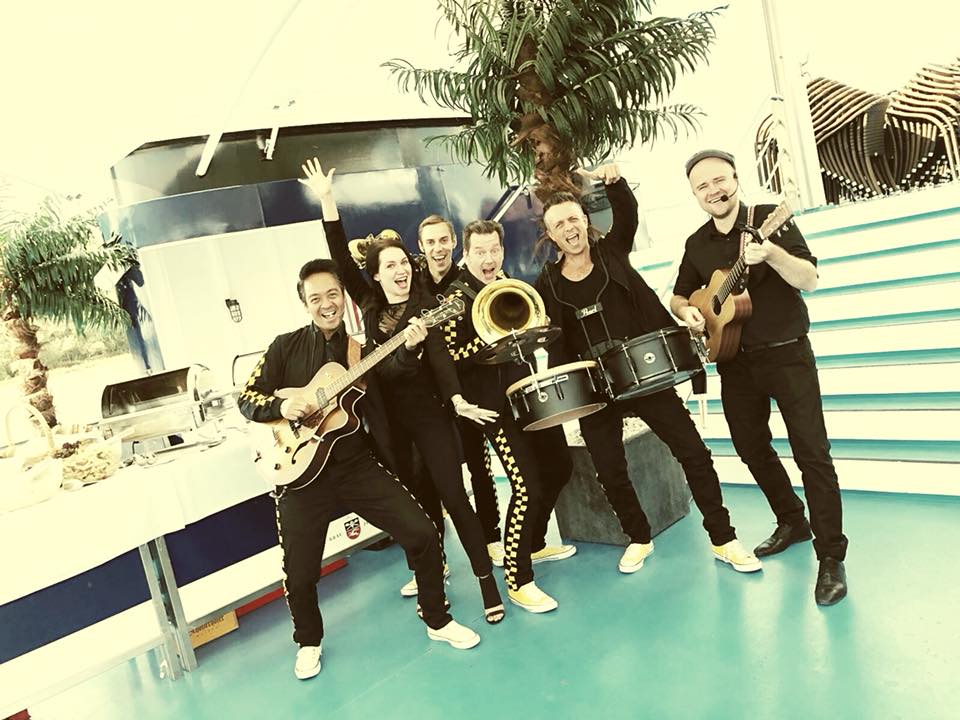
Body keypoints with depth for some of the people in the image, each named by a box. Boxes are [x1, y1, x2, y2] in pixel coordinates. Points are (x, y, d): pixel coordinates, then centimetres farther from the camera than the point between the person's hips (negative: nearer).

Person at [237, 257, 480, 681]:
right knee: (299, 574, 2)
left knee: (423, 534, -6)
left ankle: (437, 621, 18)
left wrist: (410, 346, -29)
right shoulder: (287, 346, 2)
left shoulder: (360, 351, 6)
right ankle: (309, 641, 35)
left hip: (356, 465, 1)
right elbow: (247, 399, 2)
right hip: (301, 472, -1)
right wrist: (281, 406, -19)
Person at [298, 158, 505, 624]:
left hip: (428, 412, -4)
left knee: (452, 495, -4)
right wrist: (327, 201, -6)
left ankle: (487, 582, 3)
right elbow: (341, 258, -1)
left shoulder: (425, 305, -5)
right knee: (416, 496, 16)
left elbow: (441, 357, -13)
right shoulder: (369, 303, 5)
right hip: (389, 417, 4)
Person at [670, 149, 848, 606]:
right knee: (752, 448, 13)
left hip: (786, 354, -5)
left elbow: (810, 279, -15)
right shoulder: (697, 245, 6)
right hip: (735, 362, 5)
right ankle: (791, 522, 34)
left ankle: (831, 558, 0)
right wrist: (687, 312, -6)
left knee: (811, 452, -9)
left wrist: (771, 254, -33)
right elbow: (679, 297, 17)